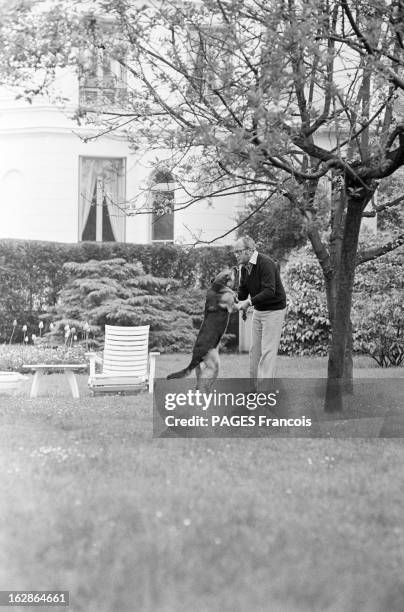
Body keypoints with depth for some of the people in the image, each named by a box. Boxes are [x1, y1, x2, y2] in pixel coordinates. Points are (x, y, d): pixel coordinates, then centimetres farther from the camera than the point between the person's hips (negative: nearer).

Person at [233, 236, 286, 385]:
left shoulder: (266, 264, -23)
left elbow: (269, 291, -30)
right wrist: (237, 303, -9)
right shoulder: (245, 267, 3)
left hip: (274, 310, -8)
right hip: (258, 310, 8)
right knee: (254, 349, 8)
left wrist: (249, 302, -33)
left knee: (267, 350, -10)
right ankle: (254, 387, 14)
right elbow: (243, 290, 10)